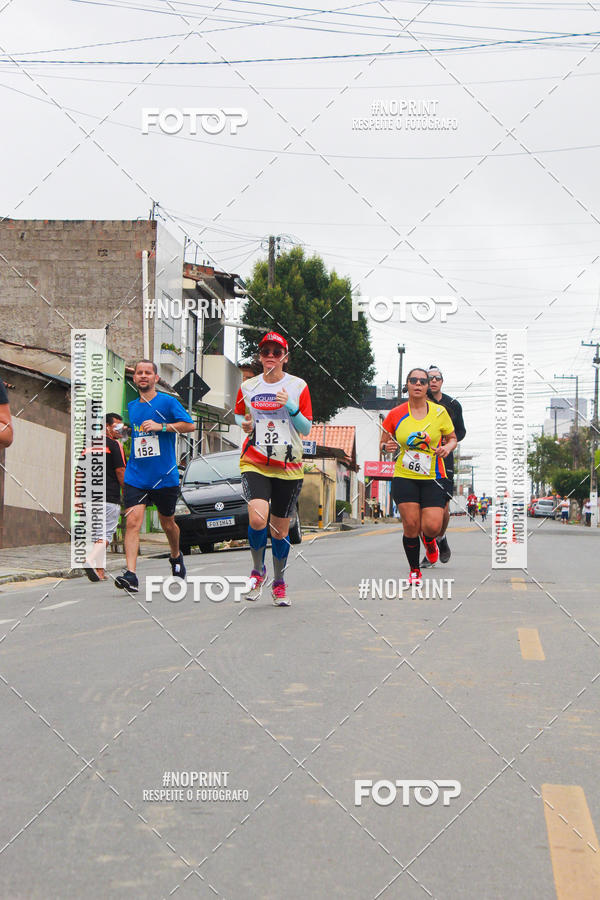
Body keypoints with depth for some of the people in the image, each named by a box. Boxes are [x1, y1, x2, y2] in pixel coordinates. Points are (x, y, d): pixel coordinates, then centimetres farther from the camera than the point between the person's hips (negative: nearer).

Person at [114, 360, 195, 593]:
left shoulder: (167, 402, -2)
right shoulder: (130, 407, 12)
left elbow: (190, 425, -10)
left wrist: (161, 426, -18)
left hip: (165, 477, -2)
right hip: (135, 477, 2)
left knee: (167, 523, 15)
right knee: (132, 522, -15)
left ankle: (176, 556, 45)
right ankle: (130, 574, -22)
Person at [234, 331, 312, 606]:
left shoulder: (298, 386, 3)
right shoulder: (248, 387, 7)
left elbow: (306, 428, 3)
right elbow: (239, 414, 24)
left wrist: (291, 407, -14)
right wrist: (244, 424, 2)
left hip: (288, 467, 0)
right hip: (254, 462, 0)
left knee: (280, 530, 5)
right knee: (258, 519, -23)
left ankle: (279, 583, 27)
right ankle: (258, 570, 4)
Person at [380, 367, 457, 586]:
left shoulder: (439, 412, 2)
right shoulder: (395, 414, 1)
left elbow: (452, 438, 14)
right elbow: (383, 444, 12)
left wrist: (447, 447, -9)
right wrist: (387, 447, -12)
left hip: (433, 478, 0)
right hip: (404, 478, 0)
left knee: (432, 526, -12)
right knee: (411, 526, -6)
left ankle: (429, 540, 28)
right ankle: (414, 571, 15)